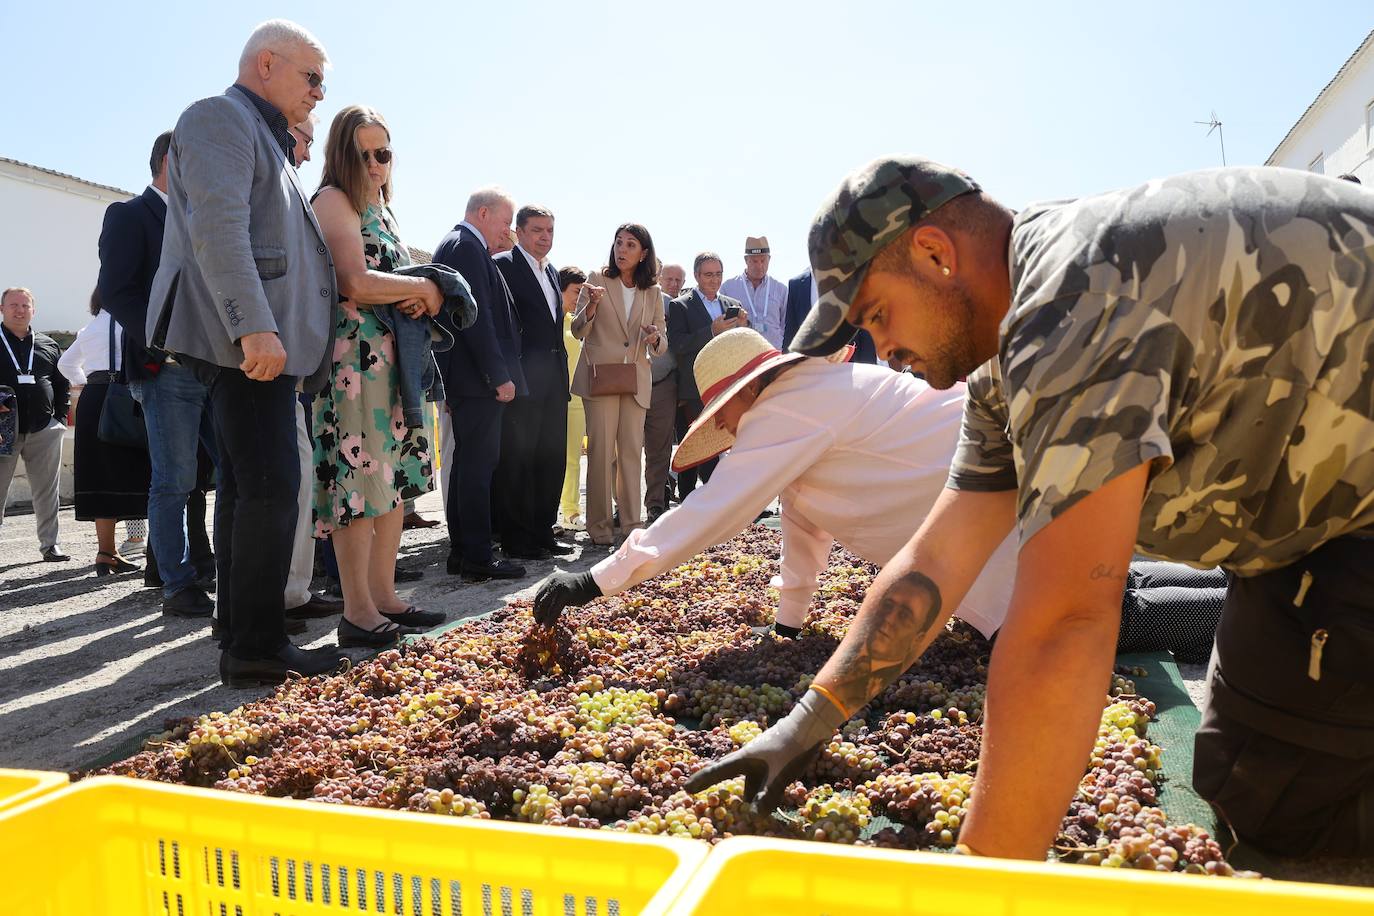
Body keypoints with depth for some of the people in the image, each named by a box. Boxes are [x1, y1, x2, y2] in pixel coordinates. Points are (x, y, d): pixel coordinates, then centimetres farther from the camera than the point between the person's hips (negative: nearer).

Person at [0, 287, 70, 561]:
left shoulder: (48, 345, 13)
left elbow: (62, 383, 17)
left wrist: (59, 417, 8)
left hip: (44, 430, 3)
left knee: (47, 490, 6)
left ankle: (49, 543, 13)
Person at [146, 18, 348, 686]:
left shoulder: (262, 141, 28)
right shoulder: (220, 117, -2)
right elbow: (218, 228, -17)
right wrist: (255, 327, -26)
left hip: (262, 342, 10)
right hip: (249, 341, -10)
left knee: (246, 491, 10)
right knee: (271, 488, -13)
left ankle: (242, 641, 16)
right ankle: (257, 649, -7)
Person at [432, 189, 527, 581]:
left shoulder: (454, 244, 21)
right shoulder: (467, 247, -12)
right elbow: (478, 317, -20)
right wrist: (499, 375, -19)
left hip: (461, 377, 11)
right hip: (476, 379, -11)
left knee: (468, 462, 13)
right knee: (479, 464, -8)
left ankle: (461, 552, 19)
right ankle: (477, 559, -4)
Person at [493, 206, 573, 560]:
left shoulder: (551, 271, 19)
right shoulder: (502, 265, -6)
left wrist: (561, 370, 15)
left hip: (553, 380, 8)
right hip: (522, 380, -8)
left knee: (551, 457, 11)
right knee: (517, 460, -1)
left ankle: (543, 531, 20)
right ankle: (516, 540, 6)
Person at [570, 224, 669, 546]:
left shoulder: (653, 292, 9)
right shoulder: (597, 280, 2)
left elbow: (662, 343, 12)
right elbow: (578, 331, -1)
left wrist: (655, 338, -12)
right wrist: (591, 305, -20)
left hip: (636, 380, 3)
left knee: (632, 451, 4)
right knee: (601, 450, -4)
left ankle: (631, 522, 12)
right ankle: (599, 524, 3)